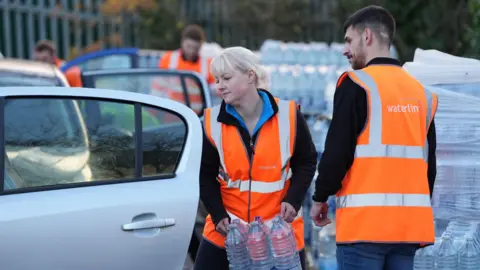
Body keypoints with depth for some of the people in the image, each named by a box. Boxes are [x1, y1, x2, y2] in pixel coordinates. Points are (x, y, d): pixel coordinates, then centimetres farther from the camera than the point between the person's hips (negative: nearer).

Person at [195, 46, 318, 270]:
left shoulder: (288, 115, -8)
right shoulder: (213, 122, -4)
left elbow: (306, 162, 3)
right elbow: (207, 176, 3)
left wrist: (293, 200, -12)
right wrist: (219, 216, -11)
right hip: (226, 230, 1)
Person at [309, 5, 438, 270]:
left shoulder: (356, 85, -6)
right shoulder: (422, 92, 14)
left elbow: (337, 152, -10)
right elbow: (429, 162, 17)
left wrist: (320, 198, 4)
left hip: (365, 221, -6)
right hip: (410, 221, 6)